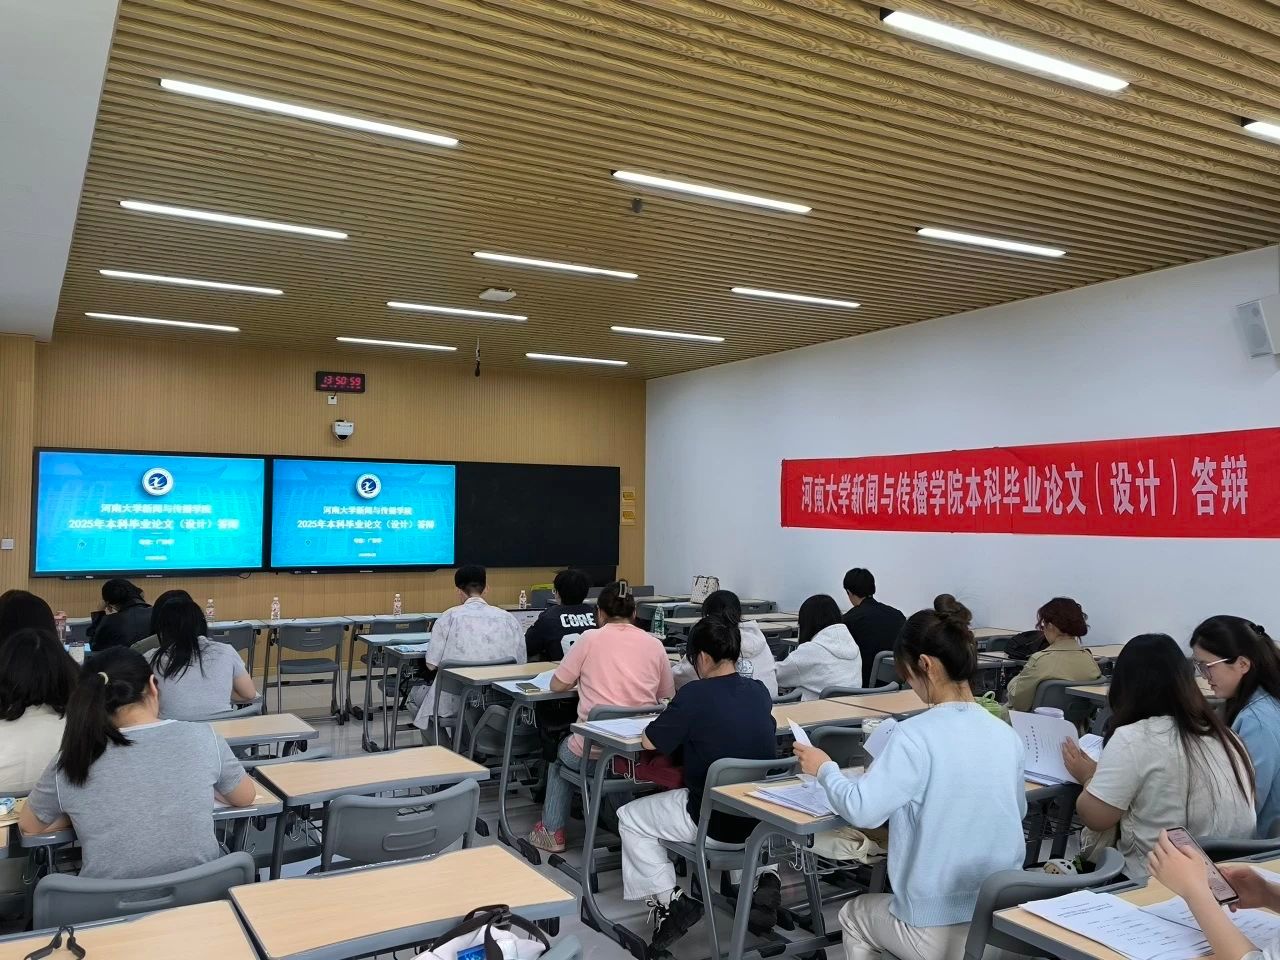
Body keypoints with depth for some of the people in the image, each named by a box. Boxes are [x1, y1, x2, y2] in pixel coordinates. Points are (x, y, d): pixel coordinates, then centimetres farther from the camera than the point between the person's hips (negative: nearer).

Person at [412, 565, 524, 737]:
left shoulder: (450, 616, -7)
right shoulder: (507, 617, -2)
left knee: (418, 695, 28)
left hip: (455, 702, -3)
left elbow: (431, 664, -6)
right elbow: (521, 663, 2)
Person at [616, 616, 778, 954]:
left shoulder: (695, 694, -17)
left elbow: (649, 742, -9)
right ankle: (763, 879, 22)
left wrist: (678, 723, 10)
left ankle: (670, 901, 5)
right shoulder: (760, 692, 2)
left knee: (630, 819, 16)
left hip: (714, 821, -5)